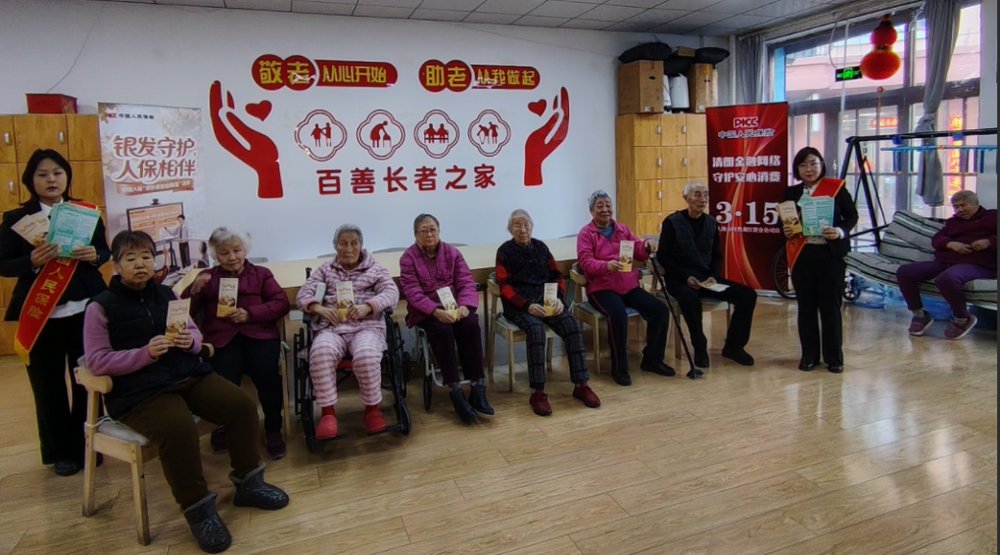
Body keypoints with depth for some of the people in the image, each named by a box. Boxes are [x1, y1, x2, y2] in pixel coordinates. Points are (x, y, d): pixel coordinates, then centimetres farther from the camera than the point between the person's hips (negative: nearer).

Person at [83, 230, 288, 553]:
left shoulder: (166, 294, 13)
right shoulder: (101, 307, -2)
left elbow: (195, 333, 17)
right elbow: (97, 362, -7)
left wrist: (190, 340, -8)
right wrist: (146, 353, -20)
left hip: (188, 374, 6)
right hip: (139, 390, -5)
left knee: (243, 406, -12)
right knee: (179, 429, -34)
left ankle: (248, 483, 6)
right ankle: (199, 510, -14)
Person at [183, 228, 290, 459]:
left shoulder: (261, 273, 23)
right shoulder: (207, 277, 27)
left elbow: (282, 303, 8)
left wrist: (250, 314, -7)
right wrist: (195, 290, -2)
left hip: (258, 334, 0)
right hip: (222, 338, 1)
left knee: (267, 373, -31)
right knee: (224, 380, -30)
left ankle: (273, 429, -10)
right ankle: (224, 426, 0)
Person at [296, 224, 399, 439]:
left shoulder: (375, 268, 15)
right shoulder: (324, 270, 20)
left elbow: (391, 293, 0)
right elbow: (303, 294, 10)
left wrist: (367, 306, -19)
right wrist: (320, 309, -13)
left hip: (367, 326, -1)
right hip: (331, 327, 1)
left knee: (366, 356, -35)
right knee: (320, 354, -34)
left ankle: (373, 408, -11)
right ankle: (327, 413, -21)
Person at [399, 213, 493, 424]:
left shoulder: (452, 252, 8)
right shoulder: (408, 257, -1)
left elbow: (466, 283, -1)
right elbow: (412, 293, -12)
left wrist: (464, 306, -23)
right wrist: (436, 311, -28)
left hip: (454, 307, 3)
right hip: (425, 311, -2)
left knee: (471, 324, -28)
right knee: (442, 329, -34)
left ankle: (477, 387, -27)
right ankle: (455, 391, -32)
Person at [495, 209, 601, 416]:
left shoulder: (540, 247, 15)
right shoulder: (505, 251, 3)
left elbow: (557, 275, 13)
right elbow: (505, 287, -5)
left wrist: (559, 298, -8)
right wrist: (528, 305, -20)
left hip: (546, 300, 4)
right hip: (518, 305, -4)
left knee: (572, 325, -22)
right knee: (536, 329, -34)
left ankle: (581, 385, -15)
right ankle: (538, 392, -30)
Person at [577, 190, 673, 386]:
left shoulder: (623, 229, 17)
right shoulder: (586, 233, 0)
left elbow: (638, 252, 14)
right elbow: (586, 262, -13)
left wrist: (646, 248, -11)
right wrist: (607, 265, -32)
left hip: (629, 286, 6)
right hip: (602, 288, -6)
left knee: (661, 310, -10)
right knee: (618, 315, -34)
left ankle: (652, 359, 8)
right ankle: (619, 368, -16)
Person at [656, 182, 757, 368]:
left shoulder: (711, 222, 9)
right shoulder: (672, 222, -6)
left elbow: (717, 256, 13)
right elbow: (662, 256, -9)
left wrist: (714, 276, -7)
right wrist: (686, 276, -19)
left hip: (706, 277, 6)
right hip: (679, 279, -5)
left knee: (748, 295, -10)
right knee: (691, 298, -40)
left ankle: (733, 345, 5)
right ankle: (700, 348, -16)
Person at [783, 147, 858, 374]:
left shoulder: (836, 187, 1)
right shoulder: (791, 193, 7)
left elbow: (852, 215, 2)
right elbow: (784, 221, 13)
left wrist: (841, 231, -16)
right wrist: (786, 231, -9)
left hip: (830, 253, -2)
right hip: (802, 255, 2)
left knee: (830, 306, 2)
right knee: (806, 306, 7)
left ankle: (834, 357, 13)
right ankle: (809, 355, 18)